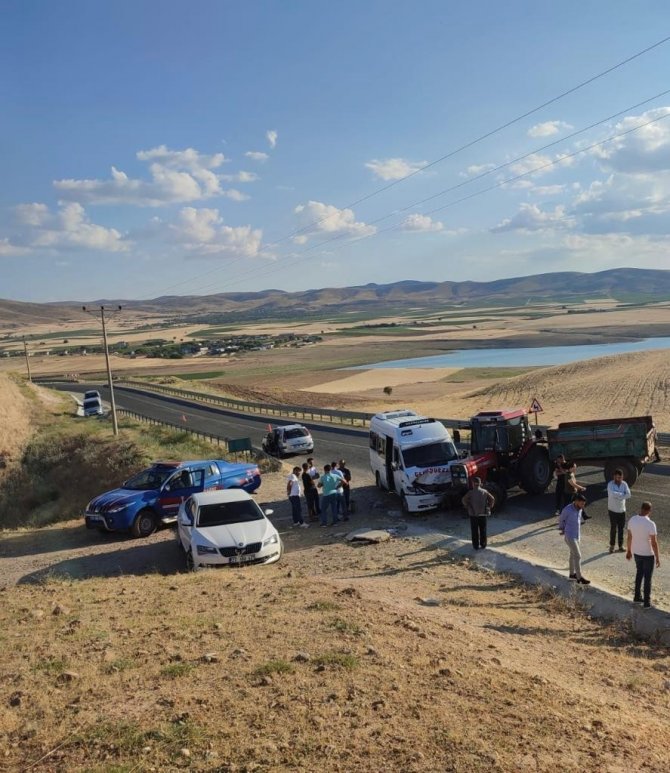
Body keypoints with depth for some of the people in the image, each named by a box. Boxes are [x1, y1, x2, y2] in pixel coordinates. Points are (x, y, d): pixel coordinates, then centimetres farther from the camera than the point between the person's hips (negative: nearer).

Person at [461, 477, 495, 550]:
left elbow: (464, 500, -20)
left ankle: (476, 545, 10)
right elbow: (492, 499, -4)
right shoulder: (484, 491, -1)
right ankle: (483, 544, 20)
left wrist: (468, 507, -7)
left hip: (473, 514, -3)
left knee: (475, 531, 6)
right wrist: (489, 507, 4)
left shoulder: (471, 492, -10)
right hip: (483, 514, 3)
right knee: (483, 530, 15)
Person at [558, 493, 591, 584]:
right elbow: (561, 520, -5)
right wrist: (561, 530, 11)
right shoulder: (567, 510, -23)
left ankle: (572, 574, 32)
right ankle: (579, 578, 1)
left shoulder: (580, 509, -2)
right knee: (578, 556, -6)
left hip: (577, 535, 7)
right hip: (570, 537, -7)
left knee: (573, 554, 18)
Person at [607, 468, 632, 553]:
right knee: (613, 528, 4)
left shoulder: (624, 484, -3)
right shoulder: (610, 484, -14)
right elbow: (612, 494, -31)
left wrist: (618, 496, -21)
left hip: (622, 510, 3)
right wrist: (622, 494, -19)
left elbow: (628, 495, -14)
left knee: (621, 529, 9)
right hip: (613, 510, -3)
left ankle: (621, 546, 20)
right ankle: (612, 545, 18)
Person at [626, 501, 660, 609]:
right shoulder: (650, 524, -25)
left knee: (639, 574, 23)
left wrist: (629, 551, 16)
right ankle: (647, 602, 17)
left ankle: (637, 597, 32)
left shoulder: (632, 520, -7)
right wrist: (657, 558, -9)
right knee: (647, 578, 9)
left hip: (636, 553, 5)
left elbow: (629, 537, 3)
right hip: (648, 554, -5)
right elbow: (654, 543, -20)